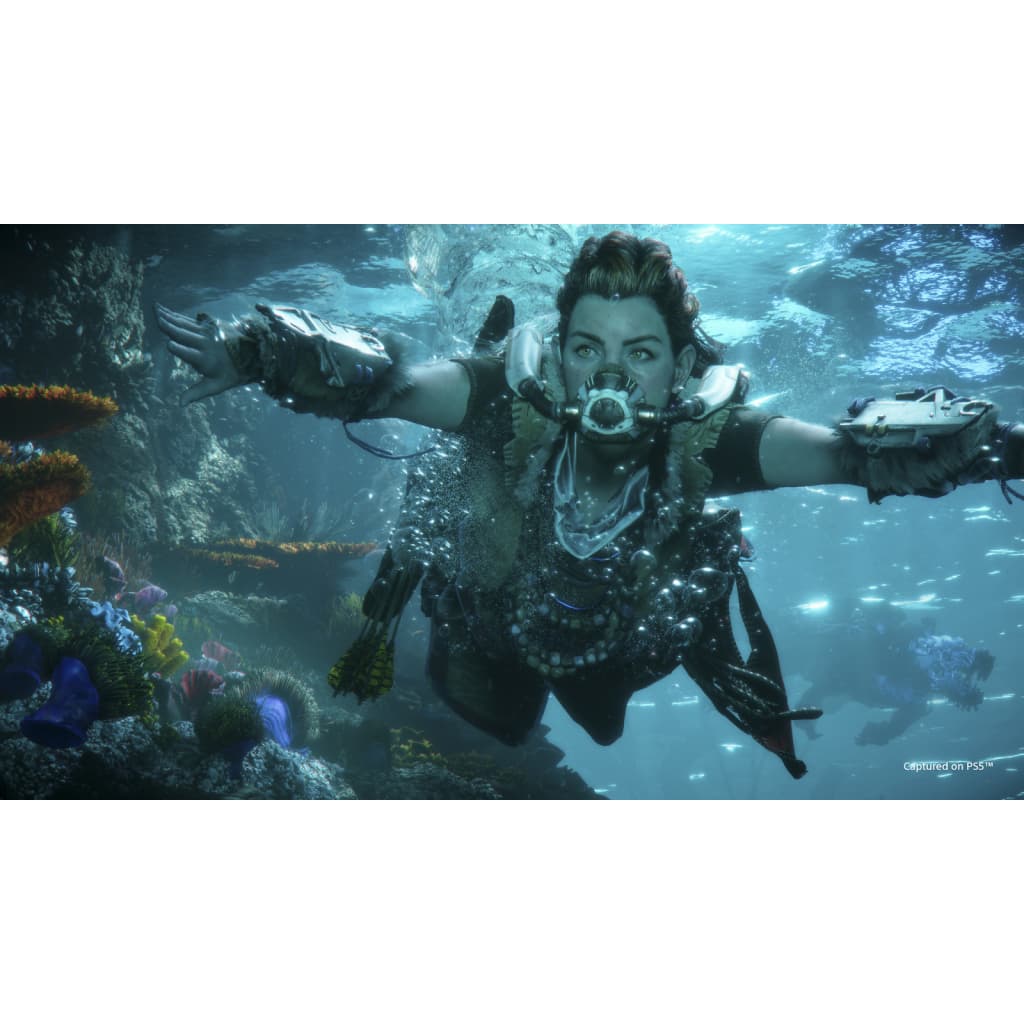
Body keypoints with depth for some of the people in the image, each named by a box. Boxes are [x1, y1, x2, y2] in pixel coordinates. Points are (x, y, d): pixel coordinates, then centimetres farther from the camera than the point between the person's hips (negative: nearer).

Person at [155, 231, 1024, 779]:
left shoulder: (702, 438, -36)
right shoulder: (510, 400, -38)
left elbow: (853, 448, -42)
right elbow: (380, 376, -44)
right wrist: (251, 350, -60)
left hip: (623, 645, 2)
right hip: (490, 628, -1)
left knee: (603, 727, 36)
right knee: (500, 727, 31)